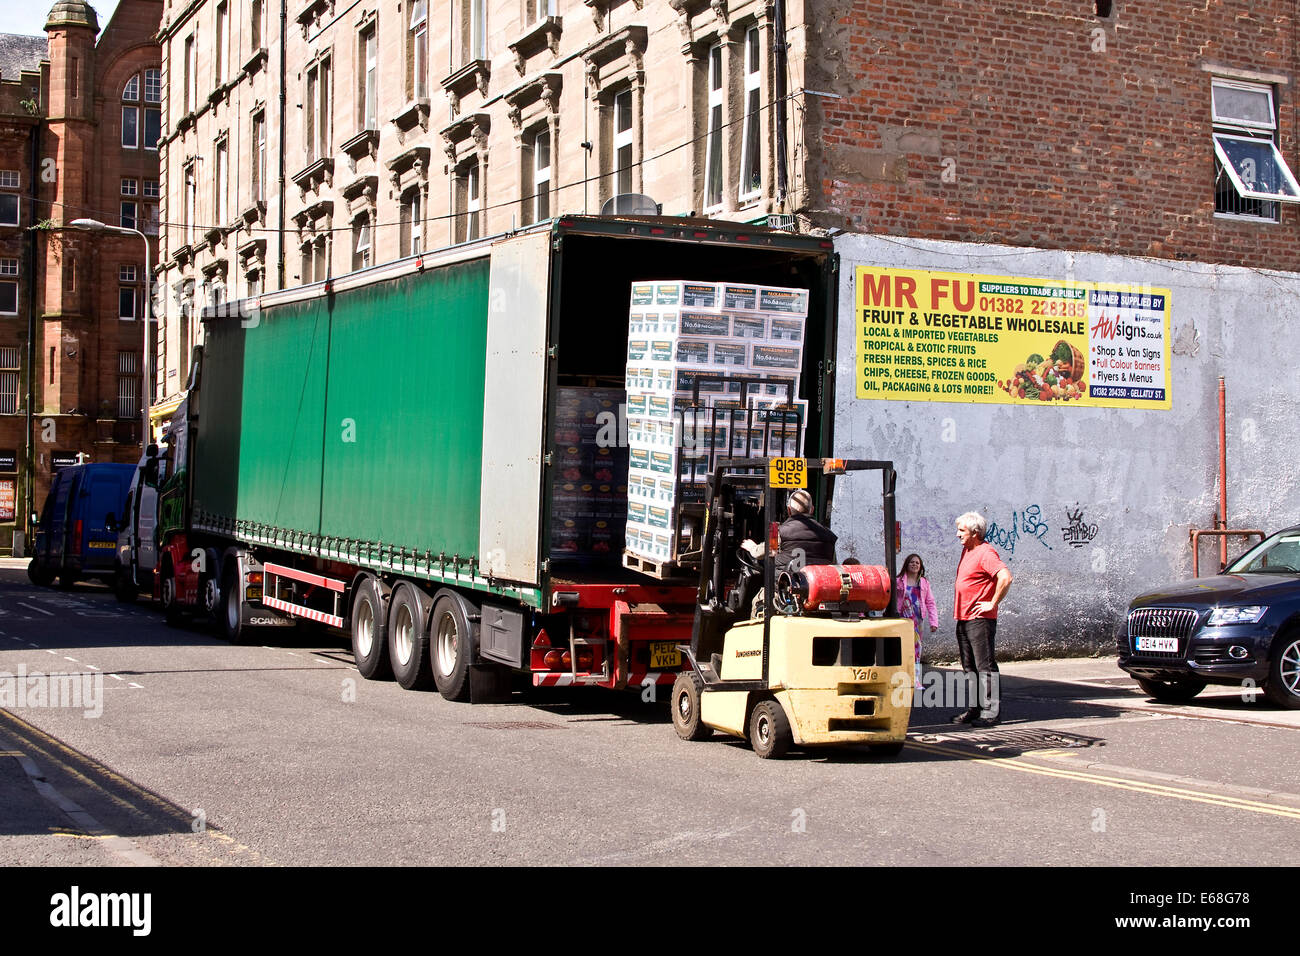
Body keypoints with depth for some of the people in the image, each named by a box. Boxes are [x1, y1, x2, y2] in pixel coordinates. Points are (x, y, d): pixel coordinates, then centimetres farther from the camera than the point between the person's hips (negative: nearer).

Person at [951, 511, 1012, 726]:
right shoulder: (966, 551, 15)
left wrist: (992, 603, -20)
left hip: (980, 618, -10)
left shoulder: (986, 553, -15)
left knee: (985, 666, -7)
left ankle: (991, 711, -5)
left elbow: (1005, 578, -28)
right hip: (963, 618, 10)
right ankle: (974, 709, 19)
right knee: (969, 667, 13)